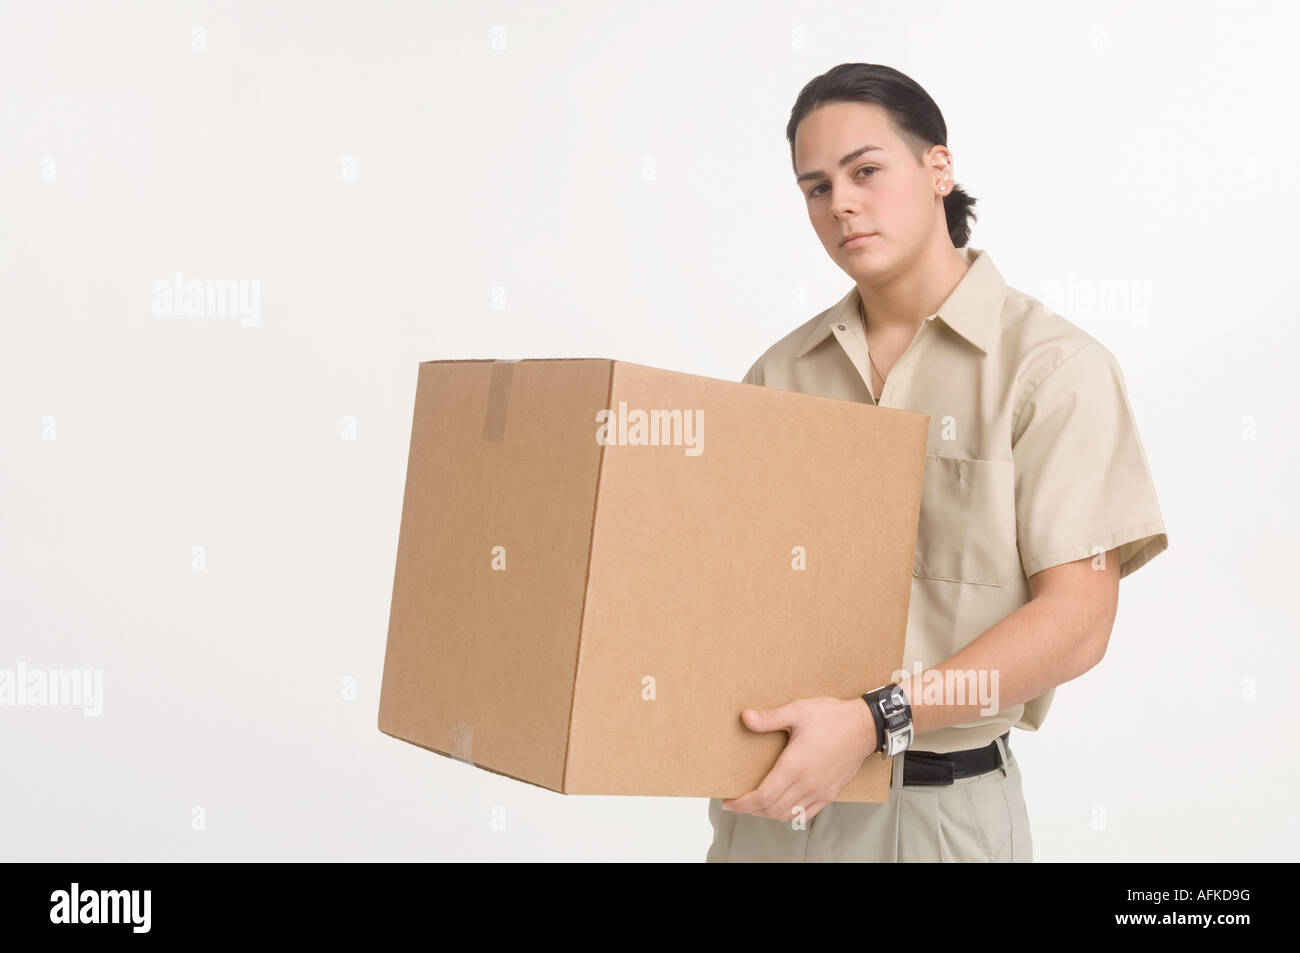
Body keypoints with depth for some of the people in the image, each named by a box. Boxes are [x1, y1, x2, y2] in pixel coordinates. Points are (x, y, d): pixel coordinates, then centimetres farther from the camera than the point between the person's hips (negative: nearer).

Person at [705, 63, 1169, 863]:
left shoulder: (1053, 367, -7)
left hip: (944, 803, -3)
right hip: (774, 789, 4)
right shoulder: (779, 375, 6)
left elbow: (1078, 619, -14)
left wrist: (875, 720, -24)